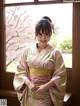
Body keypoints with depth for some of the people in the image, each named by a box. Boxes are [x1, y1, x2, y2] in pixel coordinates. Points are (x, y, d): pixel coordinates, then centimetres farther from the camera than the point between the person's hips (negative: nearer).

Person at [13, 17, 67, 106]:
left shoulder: (55, 53, -7)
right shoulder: (28, 50, 0)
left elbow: (60, 75, -7)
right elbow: (21, 70, 2)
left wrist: (46, 86, -17)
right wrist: (28, 83, -13)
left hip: (46, 94, -2)